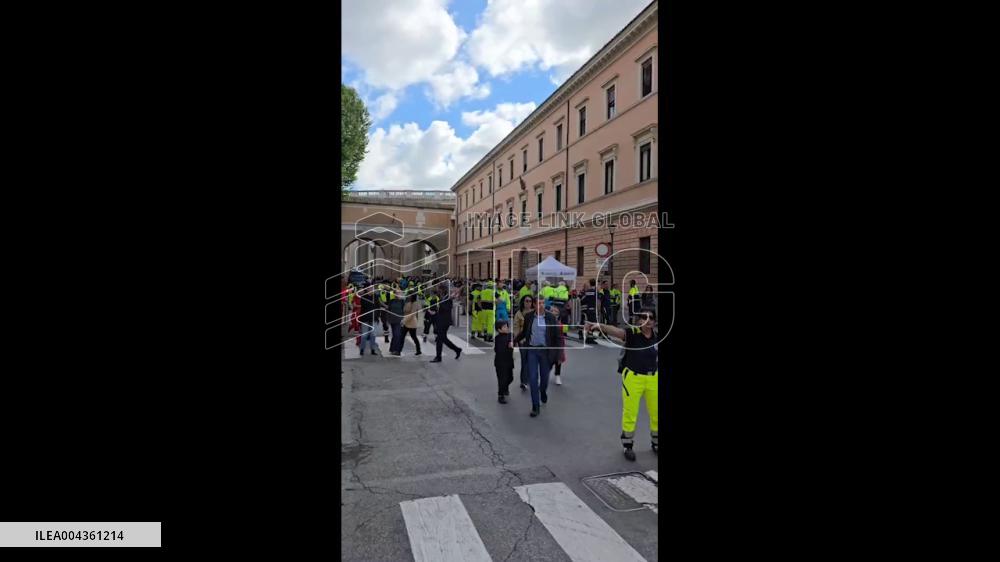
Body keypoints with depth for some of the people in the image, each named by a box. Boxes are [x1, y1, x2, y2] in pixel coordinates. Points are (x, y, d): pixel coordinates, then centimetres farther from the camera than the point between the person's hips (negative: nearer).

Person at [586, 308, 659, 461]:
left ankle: (656, 443, 37)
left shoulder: (656, 336, -5)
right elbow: (616, 331, -36)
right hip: (633, 378, -4)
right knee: (630, 413, 6)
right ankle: (627, 446, 24)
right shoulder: (632, 333, -18)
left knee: (656, 413, 15)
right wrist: (600, 325, -55)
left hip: (653, 378, 4)